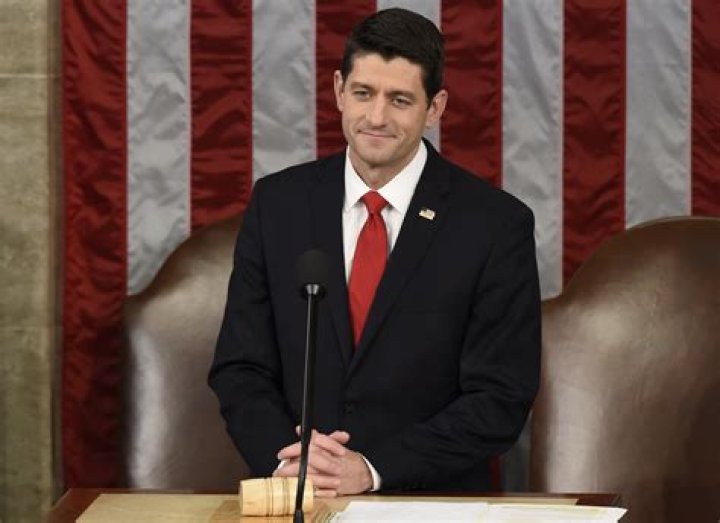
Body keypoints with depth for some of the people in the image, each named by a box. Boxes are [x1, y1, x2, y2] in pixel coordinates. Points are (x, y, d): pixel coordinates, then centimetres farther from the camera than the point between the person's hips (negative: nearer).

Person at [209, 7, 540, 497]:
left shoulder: (495, 224, -4)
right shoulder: (277, 204, 5)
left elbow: (500, 399, -5)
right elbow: (240, 367, 7)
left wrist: (371, 468, -15)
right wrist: (286, 456, -12)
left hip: (433, 503, -2)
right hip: (300, 498, 2)